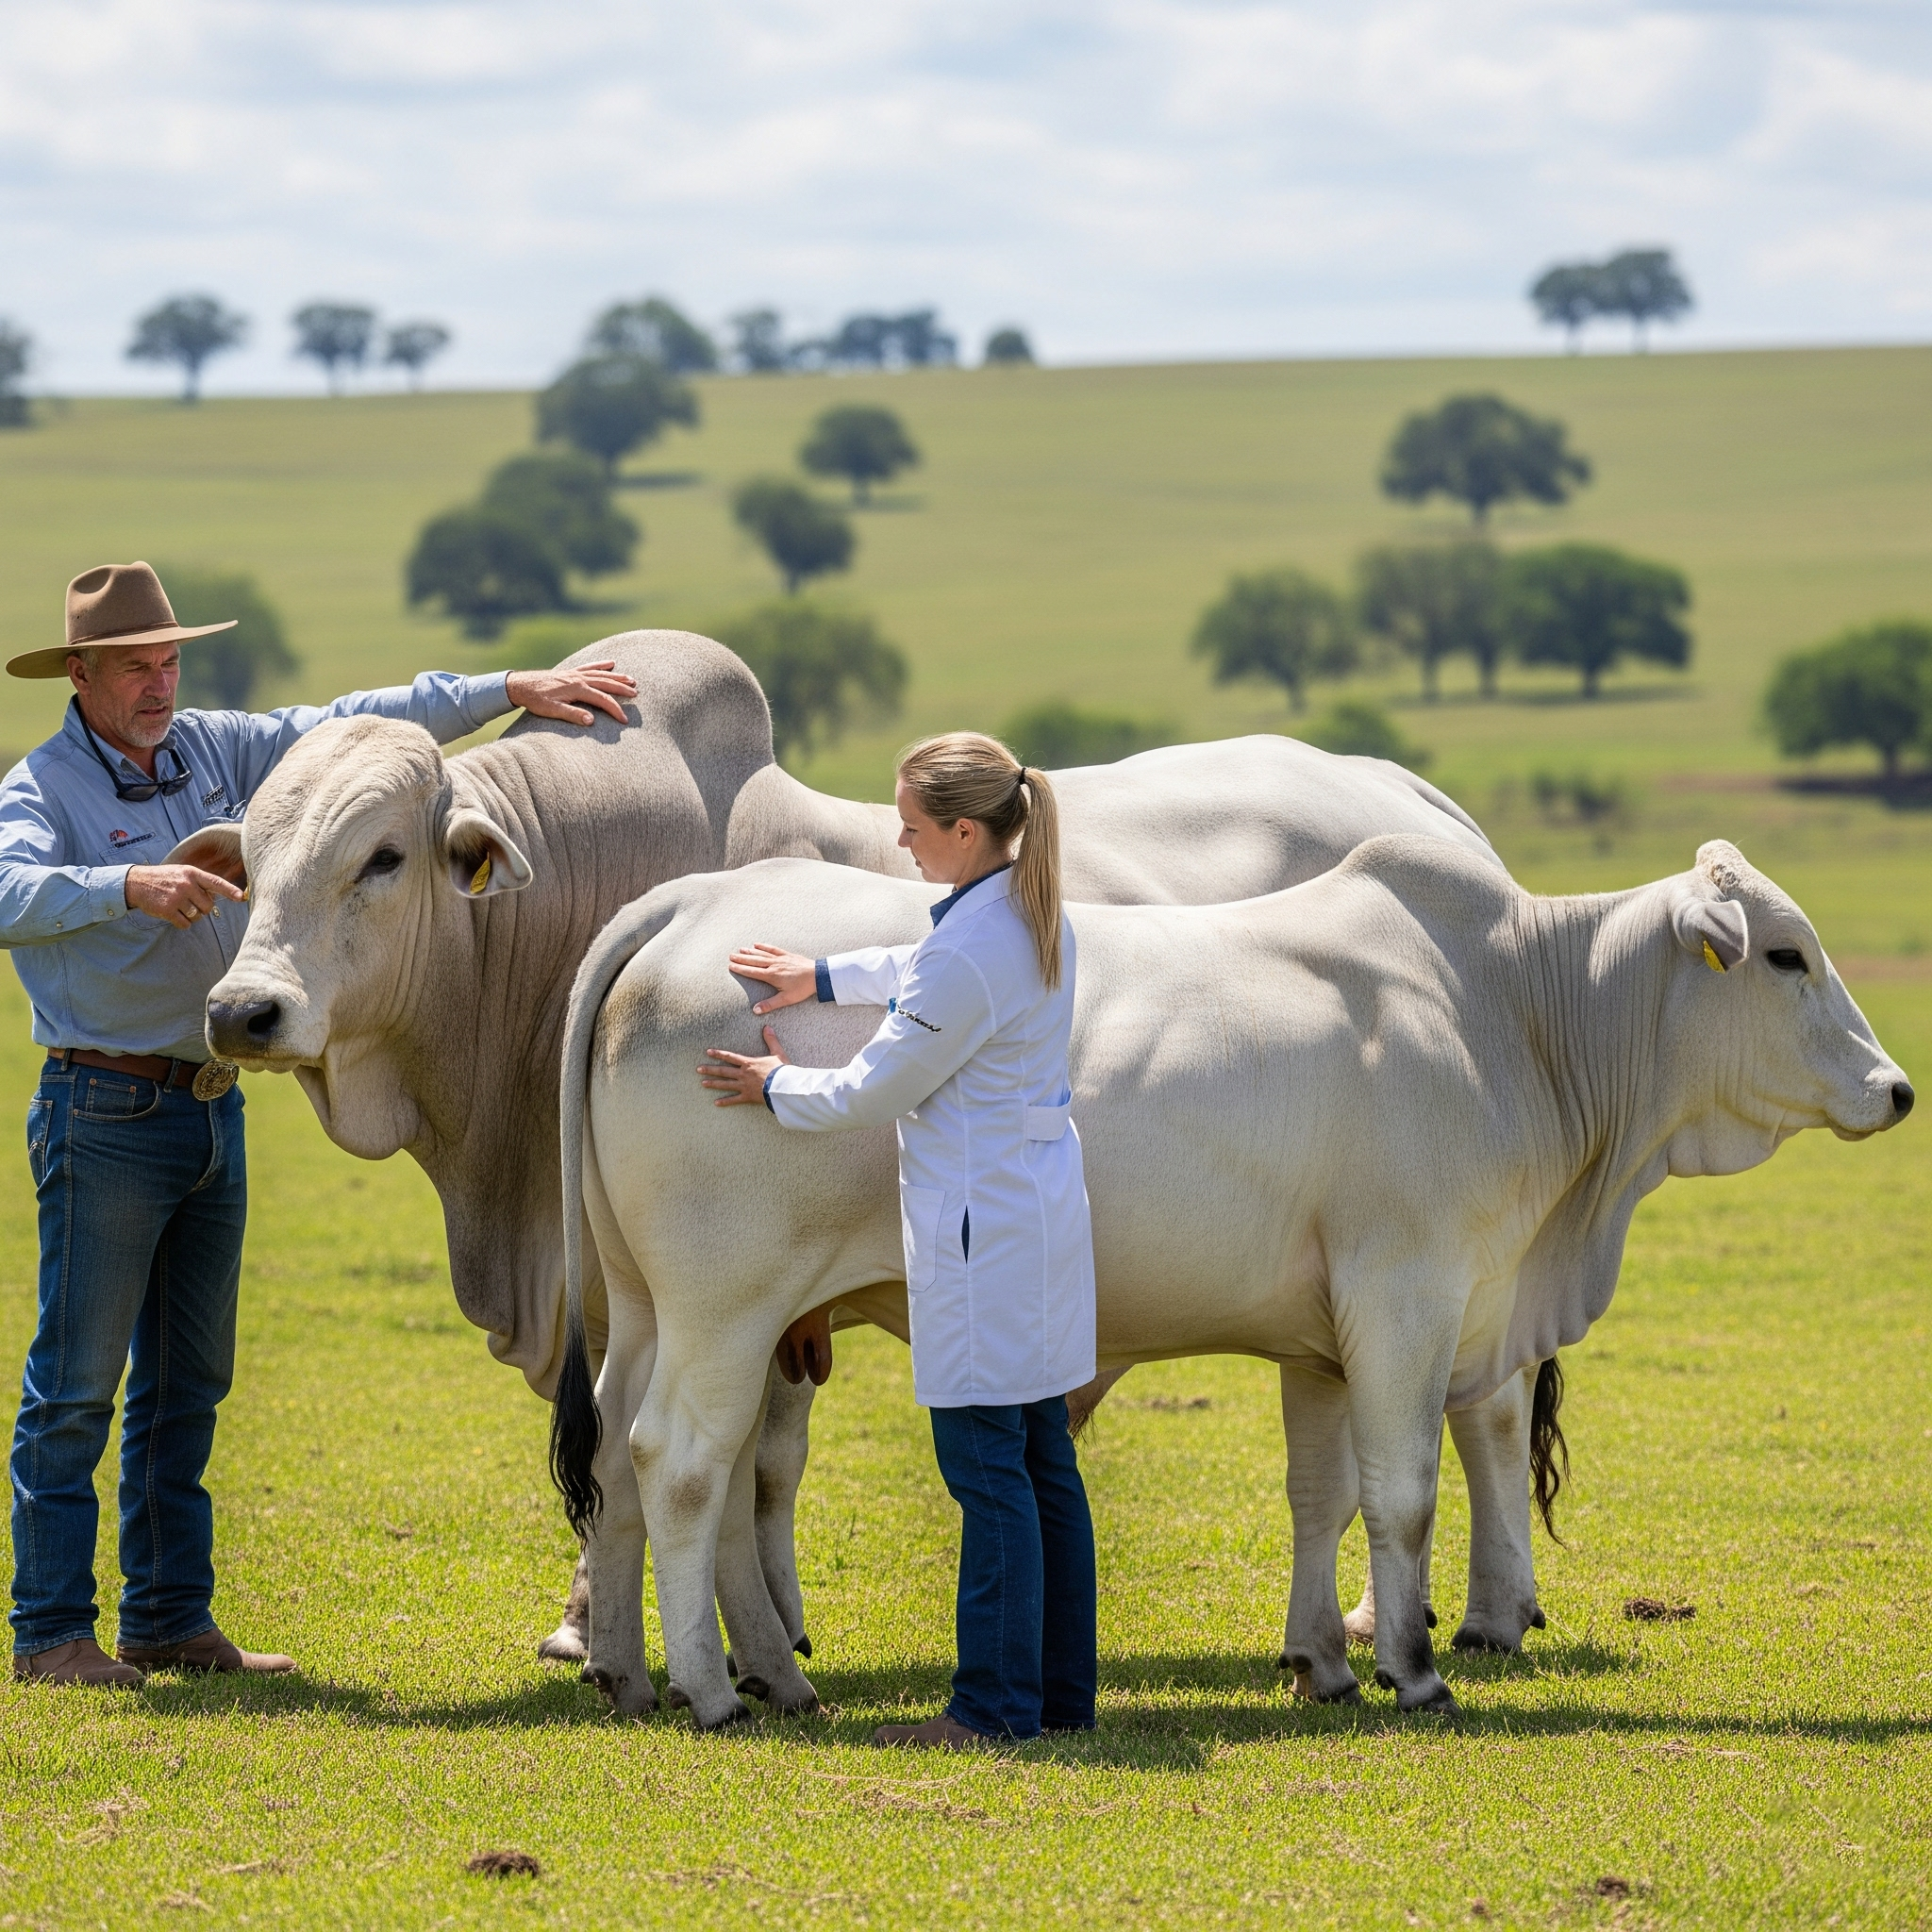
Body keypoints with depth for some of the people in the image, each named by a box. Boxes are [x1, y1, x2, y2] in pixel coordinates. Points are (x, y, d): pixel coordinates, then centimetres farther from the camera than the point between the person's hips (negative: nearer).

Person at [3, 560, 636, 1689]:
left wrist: (515, 692, 7)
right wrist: (130, 884, -44)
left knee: (188, 1381, 10)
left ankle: (173, 1619, 16)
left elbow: (360, 724, 11)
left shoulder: (214, 750, 9)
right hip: (105, 1113, -7)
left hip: (213, 1109, 7)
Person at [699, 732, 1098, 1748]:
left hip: (981, 1226, -10)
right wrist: (826, 975, 32)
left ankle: (996, 1705, -2)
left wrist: (778, 1086, 5)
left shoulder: (967, 954, -22)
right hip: (1041, 1200, 10)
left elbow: (875, 1091, -12)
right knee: (1044, 1460, 13)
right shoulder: (1036, 915, 7)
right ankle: (1060, 1692, 18)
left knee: (988, 1466, -5)